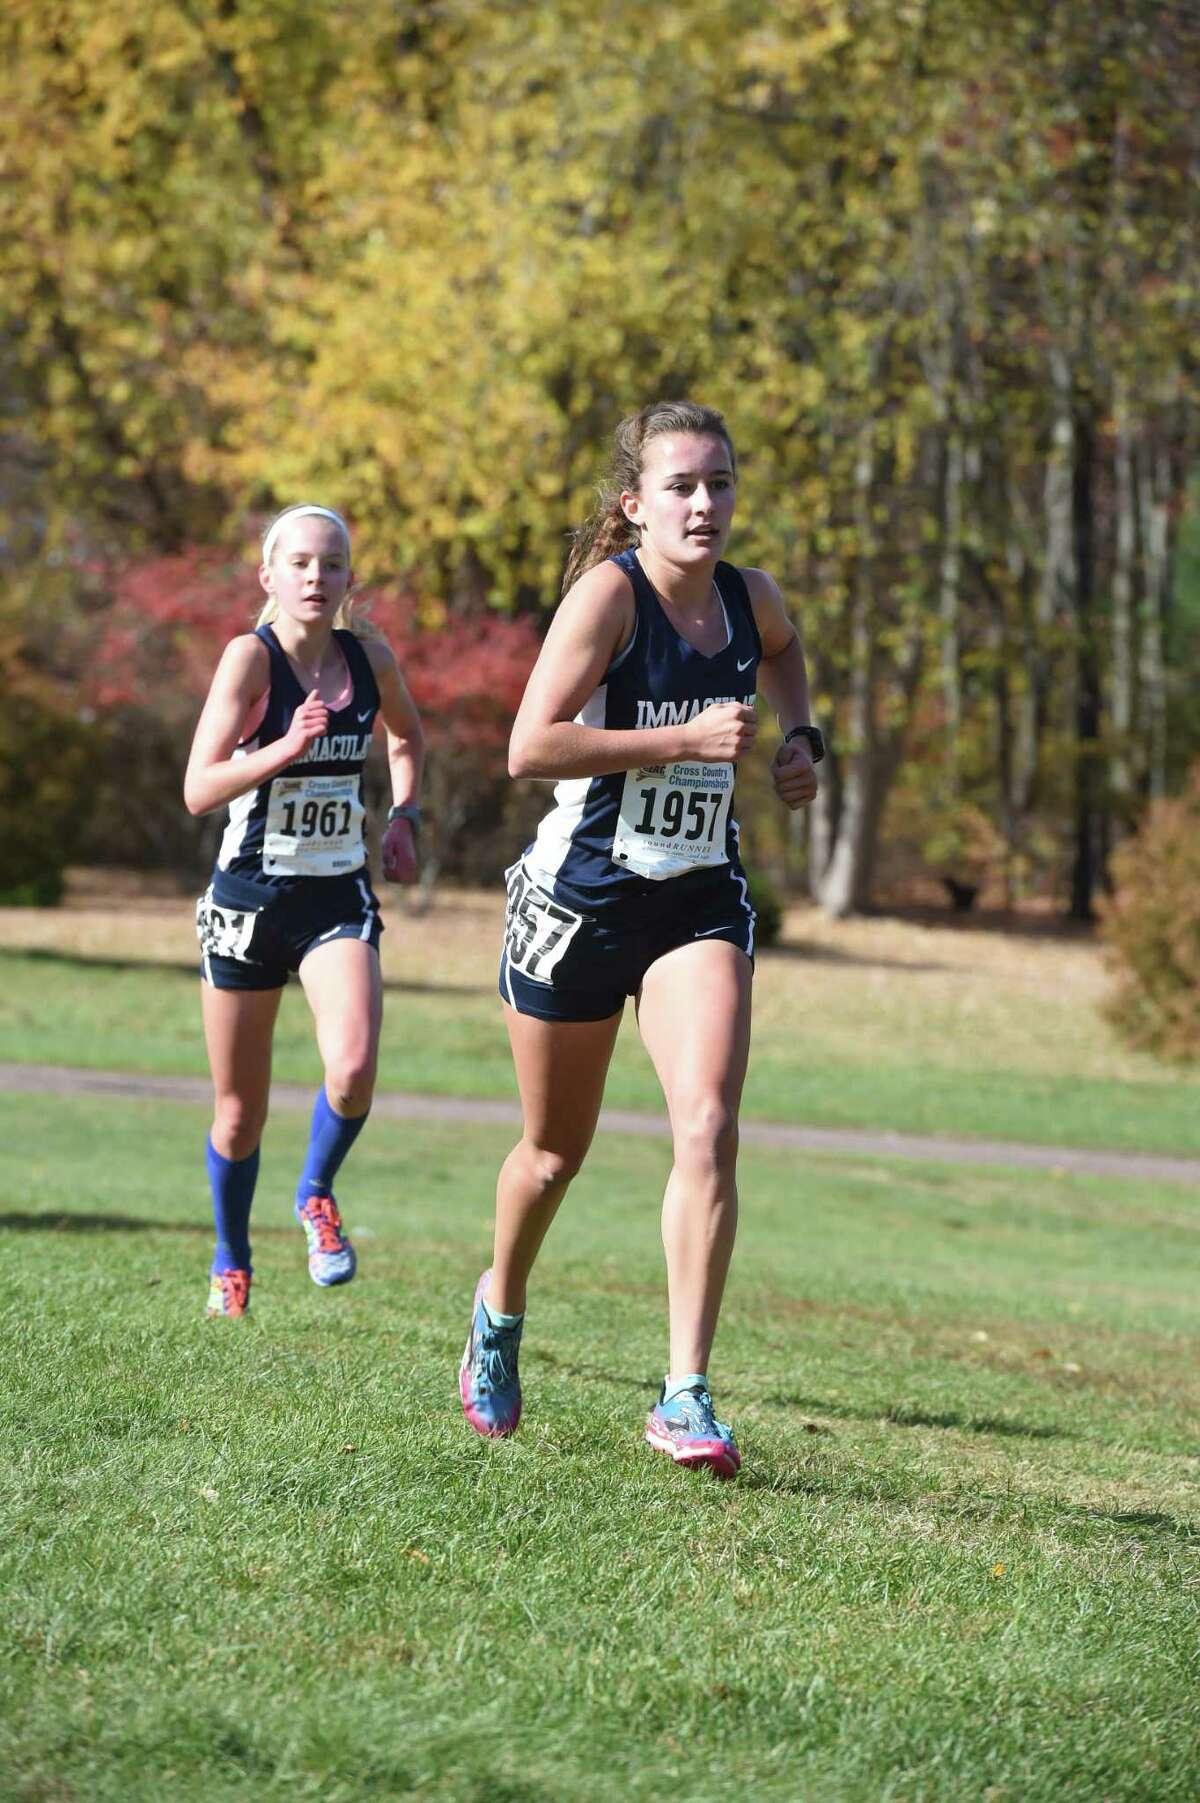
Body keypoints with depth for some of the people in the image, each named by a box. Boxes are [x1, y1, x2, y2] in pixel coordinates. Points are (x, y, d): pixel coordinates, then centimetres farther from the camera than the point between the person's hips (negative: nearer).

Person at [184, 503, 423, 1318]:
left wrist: (405, 817, 8)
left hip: (339, 897, 2)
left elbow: (408, 736, 23)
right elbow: (198, 790, -18)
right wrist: (286, 747, -30)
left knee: (354, 1068, -23)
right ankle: (232, 1263, 33)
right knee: (241, 1110, 9)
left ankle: (317, 1195, 7)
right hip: (250, 895, -2)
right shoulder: (251, 656, -12)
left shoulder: (370, 657, 0)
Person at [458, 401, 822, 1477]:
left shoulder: (750, 600, 2)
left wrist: (800, 736, 11)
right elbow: (531, 748, -25)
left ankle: (687, 1398, -18)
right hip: (580, 897, -3)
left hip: (700, 904, 3)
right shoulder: (608, 591, -16)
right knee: (556, 1150, 13)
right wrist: (692, 738, -25)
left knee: (708, 1127, -18)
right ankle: (500, 1309, 44)